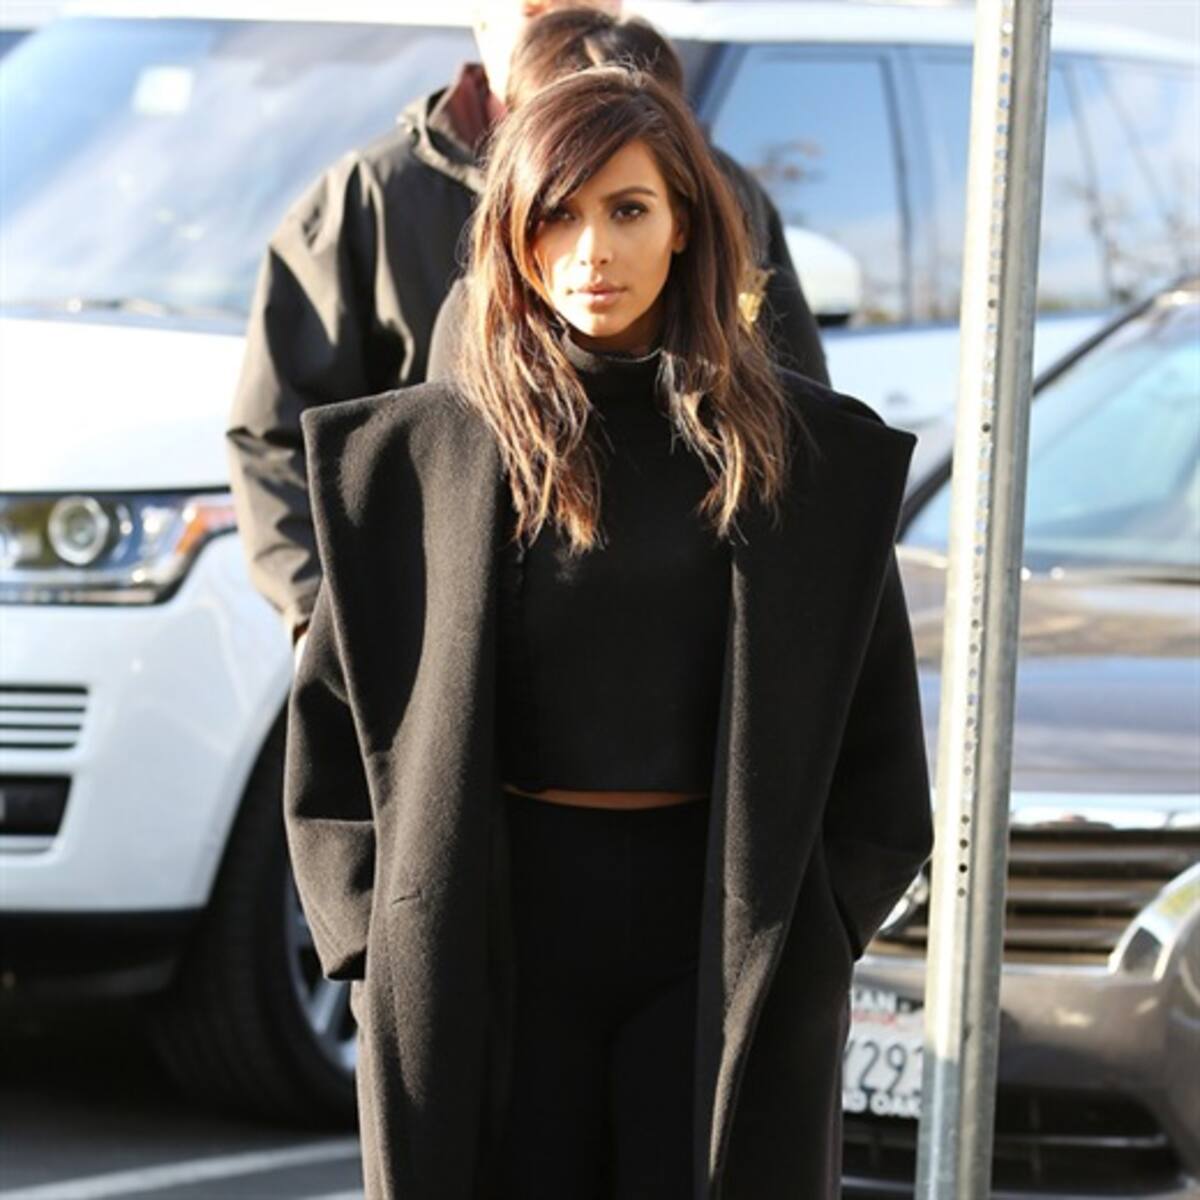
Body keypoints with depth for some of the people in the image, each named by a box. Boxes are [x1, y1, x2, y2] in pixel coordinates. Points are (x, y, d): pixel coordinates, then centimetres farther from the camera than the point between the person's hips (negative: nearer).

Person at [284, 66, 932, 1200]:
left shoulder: (808, 453, 2)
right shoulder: (425, 451, 1)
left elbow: (877, 737, 5)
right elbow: (333, 716, 5)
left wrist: (812, 932, -4)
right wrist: (383, 943, -3)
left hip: (727, 938, 0)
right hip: (486, 939, 0)